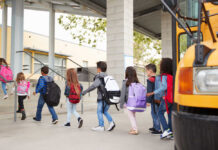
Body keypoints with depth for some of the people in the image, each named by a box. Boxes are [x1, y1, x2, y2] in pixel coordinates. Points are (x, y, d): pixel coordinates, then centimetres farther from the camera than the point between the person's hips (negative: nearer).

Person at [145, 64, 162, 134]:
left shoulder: (150, 80, -16)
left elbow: (149, 91, -18)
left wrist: (147, 100, -14)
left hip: (153, 100, -9)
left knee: (154, 113, -2)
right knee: (155, 113, 19)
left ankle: (158, 129, 1)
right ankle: (155, 127, 31)